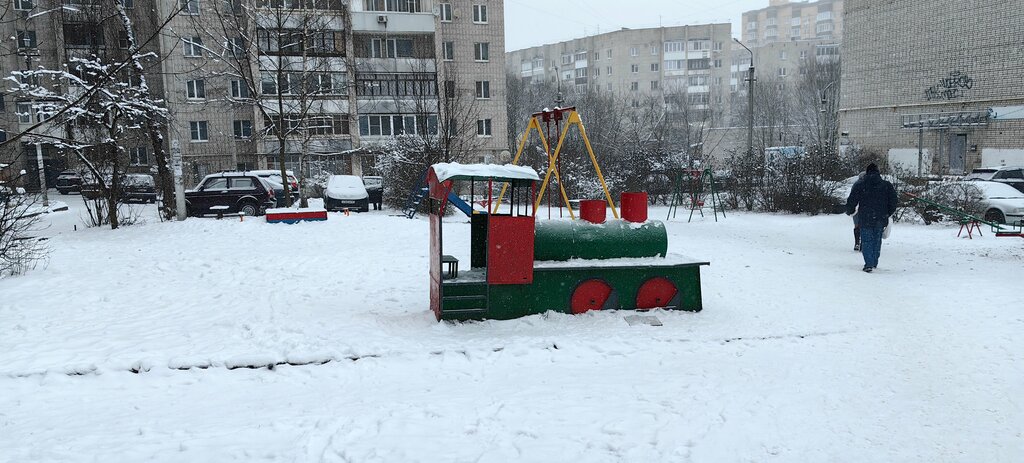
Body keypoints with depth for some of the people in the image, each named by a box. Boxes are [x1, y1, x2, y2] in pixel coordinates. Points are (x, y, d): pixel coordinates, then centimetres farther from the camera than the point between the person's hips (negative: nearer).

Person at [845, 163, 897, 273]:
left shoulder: (859, 186, -5)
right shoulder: (887, 185, 2)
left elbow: (851, 202, -2)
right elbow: (893, 203, 6)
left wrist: (849, 212, 17)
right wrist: (887, 214, 20)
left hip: (865, 219, -2)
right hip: (881, 219, 2)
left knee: (867, 241, 2)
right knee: (877, 241, 15)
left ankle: (869, 264, -8)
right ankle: (874, 263, 24)